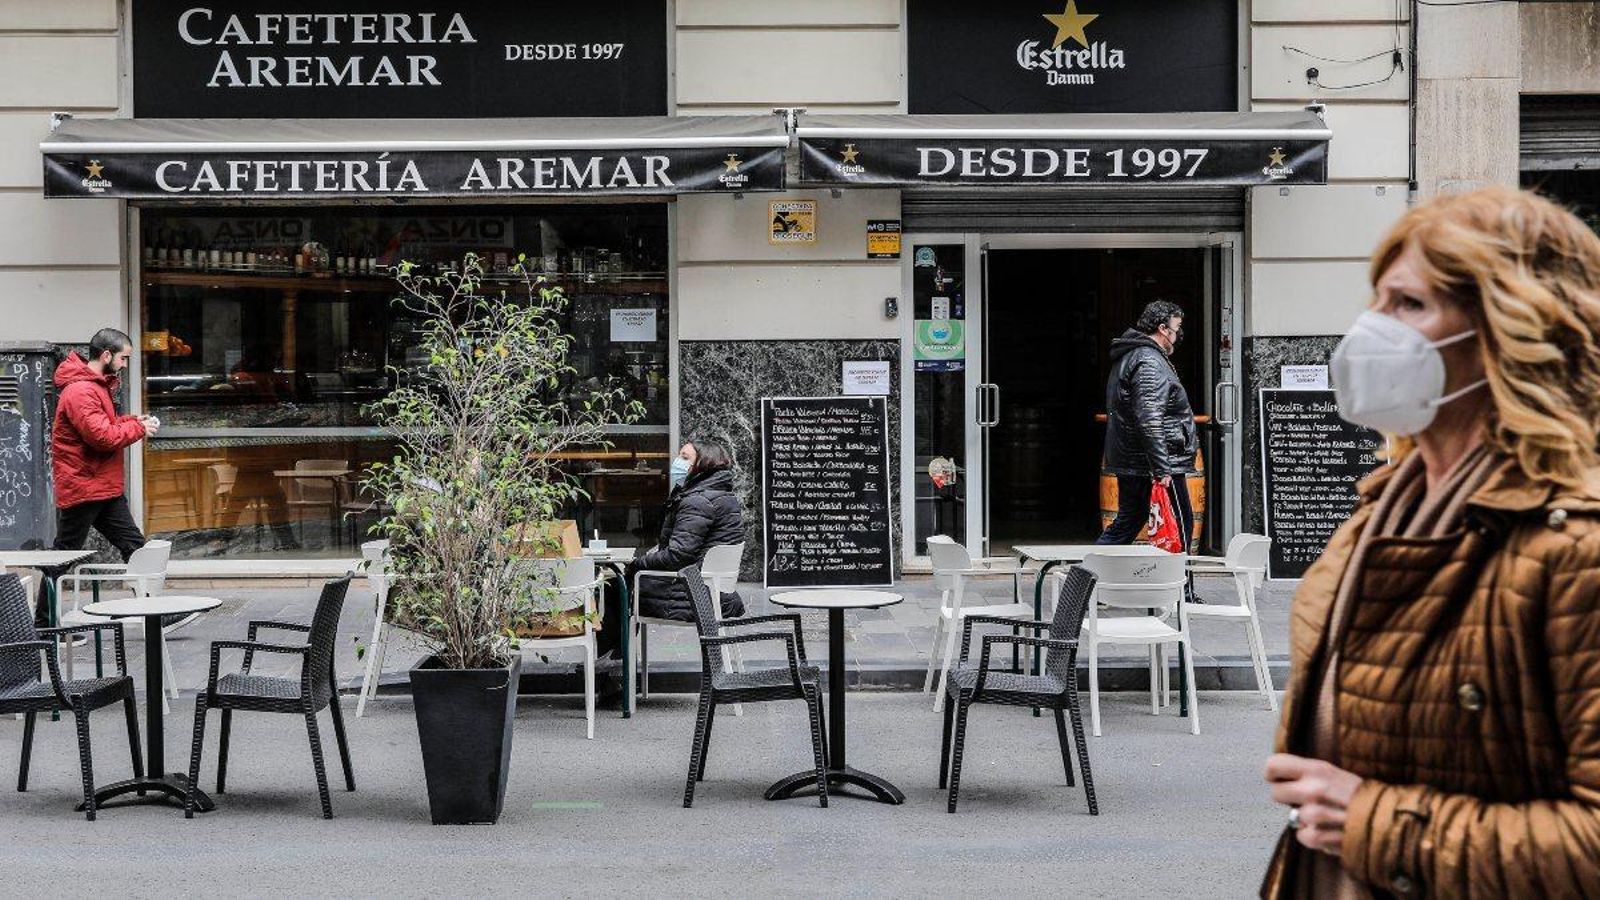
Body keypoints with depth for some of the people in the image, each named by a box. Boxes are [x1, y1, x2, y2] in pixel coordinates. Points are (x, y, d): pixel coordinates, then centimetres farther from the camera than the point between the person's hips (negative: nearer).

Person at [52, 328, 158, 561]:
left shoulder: (99, 385, 13)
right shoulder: (80, 391, -20)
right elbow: (102, 436, -25)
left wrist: (132, 420, 4)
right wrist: (138, 428, -12)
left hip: (106, 488, 10)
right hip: (81, 488, -10)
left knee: (135, 547, 7)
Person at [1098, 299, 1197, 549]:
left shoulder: (1128, 358, 18)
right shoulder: (1149, 363, -16)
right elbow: (1149, 420, -24)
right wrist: (1161, 469, -25)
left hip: (1128, 463, 10)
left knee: (1127, 523, 15)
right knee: (1180, 526, -2)